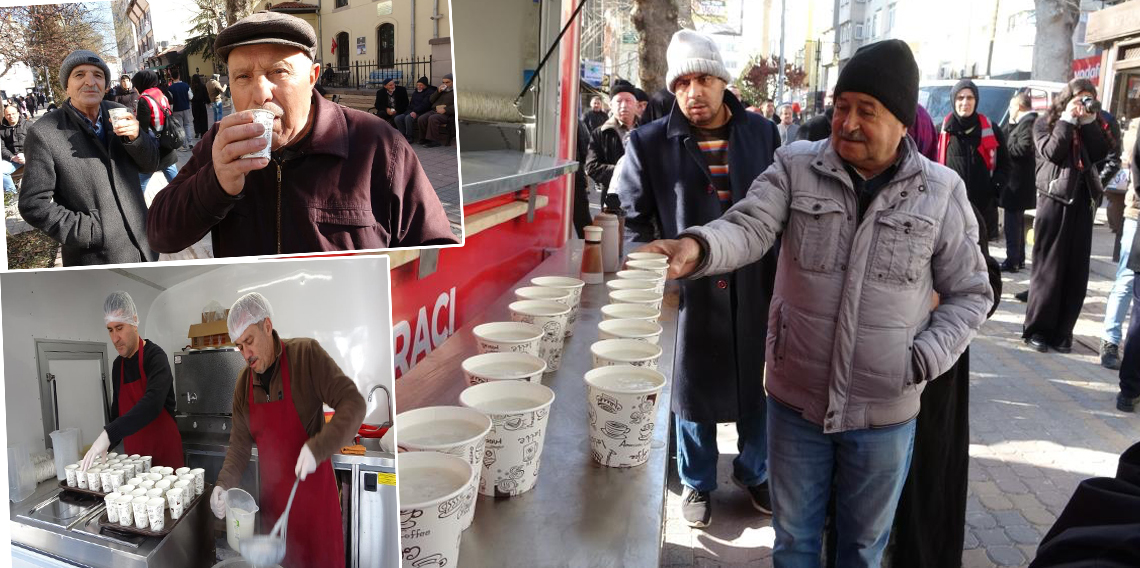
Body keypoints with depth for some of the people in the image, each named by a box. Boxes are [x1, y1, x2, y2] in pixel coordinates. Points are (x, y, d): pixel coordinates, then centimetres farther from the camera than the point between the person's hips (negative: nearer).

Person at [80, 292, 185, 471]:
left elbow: (152, 404, -30)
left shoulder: (155, 357, -13)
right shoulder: (117, 365, 9)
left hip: (164, 456, -6)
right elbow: (118, 414, 18)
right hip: (133, 458, 6)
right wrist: (101, 448, 6)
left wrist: (108, 434, -35)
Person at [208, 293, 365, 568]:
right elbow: (240, 442, 8)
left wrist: (317, 447, -32)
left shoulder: (307, 354, -15)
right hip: (272, 496, 5)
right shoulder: (243, 383, 3)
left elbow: (353, 404, -20)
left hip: (313, 489, -5)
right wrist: (224, 484, -9)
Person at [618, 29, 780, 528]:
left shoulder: (762, 133, 1)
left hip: (754, 289, 2)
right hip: (688, 290, -2)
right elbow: (638, 218, 3)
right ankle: (697, 483, 34)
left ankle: (753, 472, 40)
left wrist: (781, 277, 4)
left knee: (758, 386, 15)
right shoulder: (650, 142, -6)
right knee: (693, 390, 12)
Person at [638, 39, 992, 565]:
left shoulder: (941, 191, -4)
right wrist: (698, 246, -42)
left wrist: (923, 360, -11)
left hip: (885, 412, 0)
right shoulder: (795, 167, -5)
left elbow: (970, 293, 3)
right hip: (796, 400, 0)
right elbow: (749, 228, -20)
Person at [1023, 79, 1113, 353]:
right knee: (1048, 266, -4)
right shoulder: (1045, 122, 5)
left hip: (1082, 199, 4)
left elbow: (1101, 152, 0)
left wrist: (1088, 121, -5)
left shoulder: (1091, 125, 16)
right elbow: (1052, 153, -11)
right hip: (1054, 198, -4)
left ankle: (1062, 331, 8)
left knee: (1076, 269, 2)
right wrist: (1067, 120, -9)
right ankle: (1037, 328, 2)